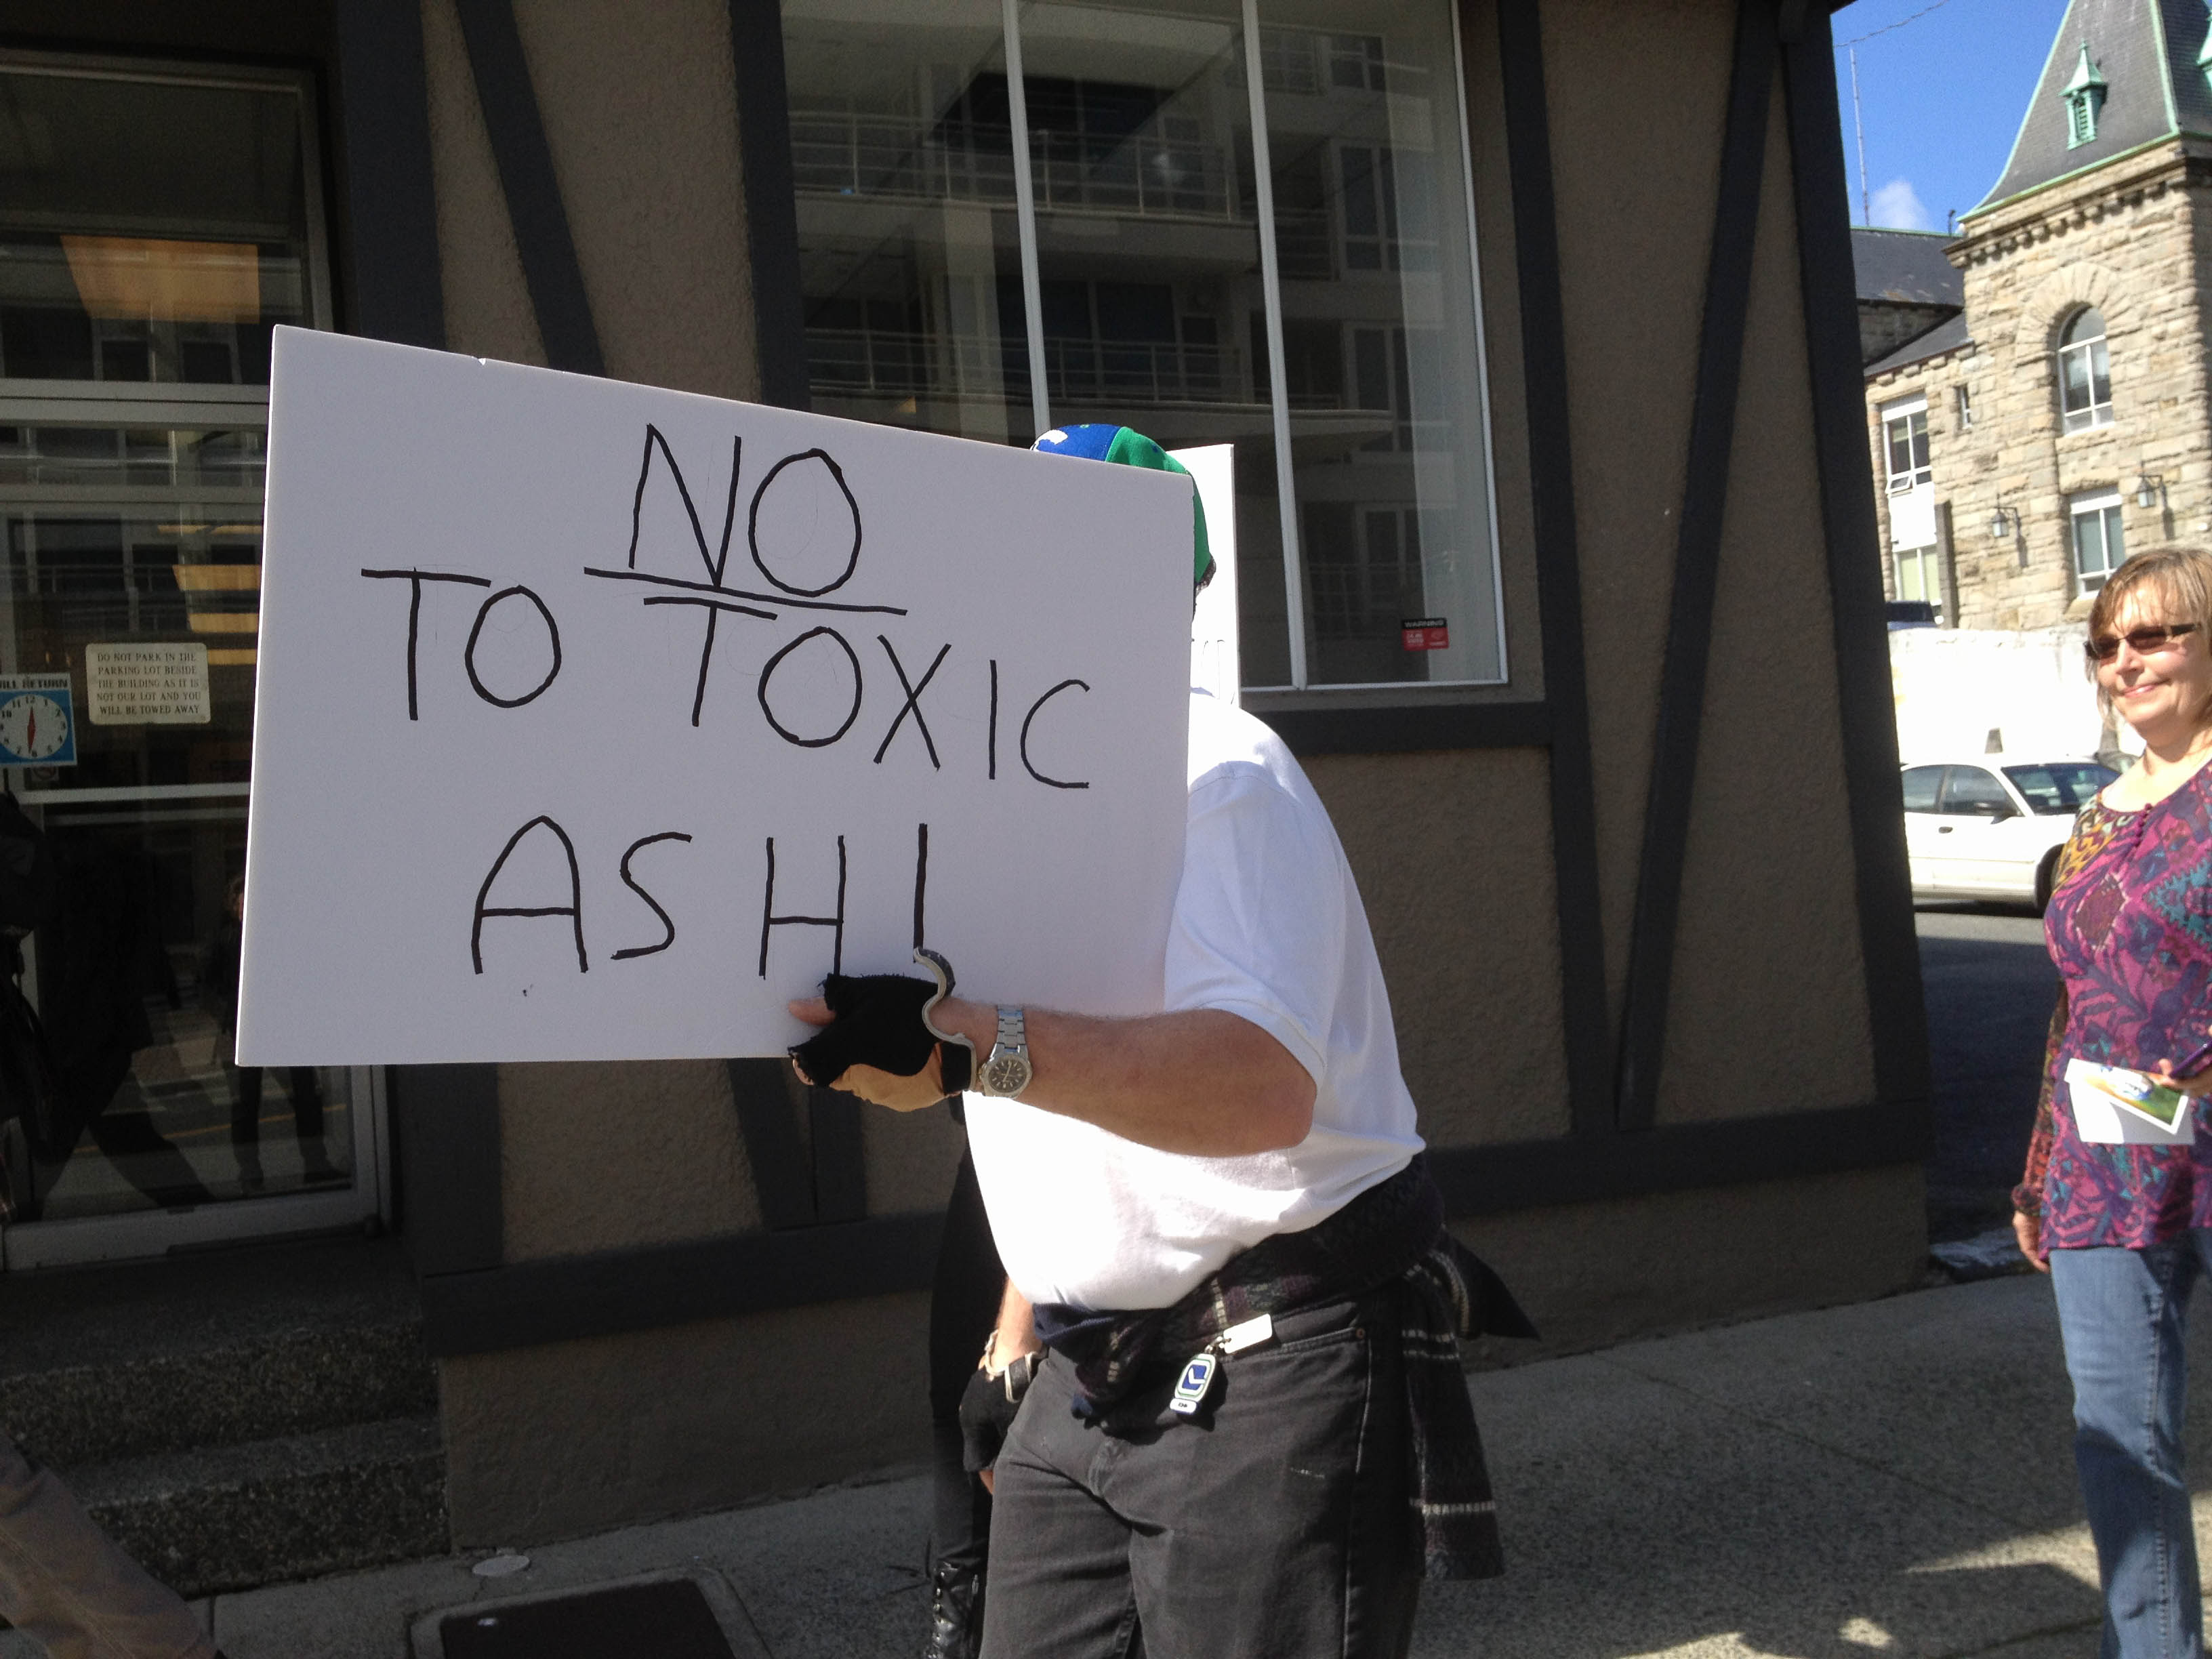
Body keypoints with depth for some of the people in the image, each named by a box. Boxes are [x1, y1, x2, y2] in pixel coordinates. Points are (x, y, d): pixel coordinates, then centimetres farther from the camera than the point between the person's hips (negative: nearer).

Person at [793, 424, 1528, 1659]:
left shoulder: (1213, 771, -13)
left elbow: (1262, 1085, -30)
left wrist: (972, 1044, -40)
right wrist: (1018, 1339, 18)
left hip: (1273, 1372, -8)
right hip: (1084, 1386, 8)